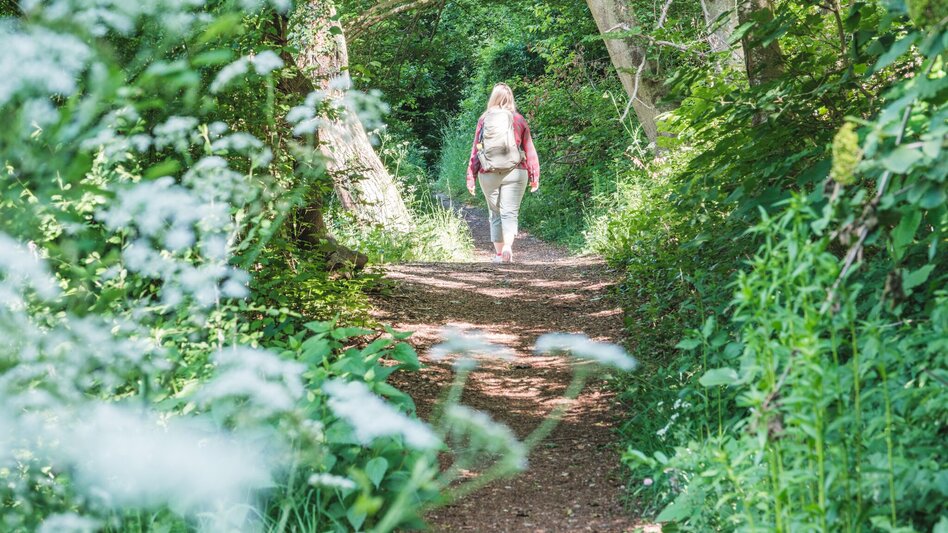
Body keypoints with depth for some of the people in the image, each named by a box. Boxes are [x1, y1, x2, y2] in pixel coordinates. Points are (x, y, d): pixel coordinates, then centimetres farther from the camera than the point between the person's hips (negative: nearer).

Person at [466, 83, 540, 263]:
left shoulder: (483, 120, 3)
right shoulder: (518, 119, 2)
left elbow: (475, 149, 3)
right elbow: (529, 149, 3)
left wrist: (471, 176, 6)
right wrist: (534, 175, 9)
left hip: (488, 174, 1)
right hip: (514, 172, -1)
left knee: (495, 214, 13)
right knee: (510, 212, -1)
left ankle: (499, 253, 12)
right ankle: (508, 246, -23)